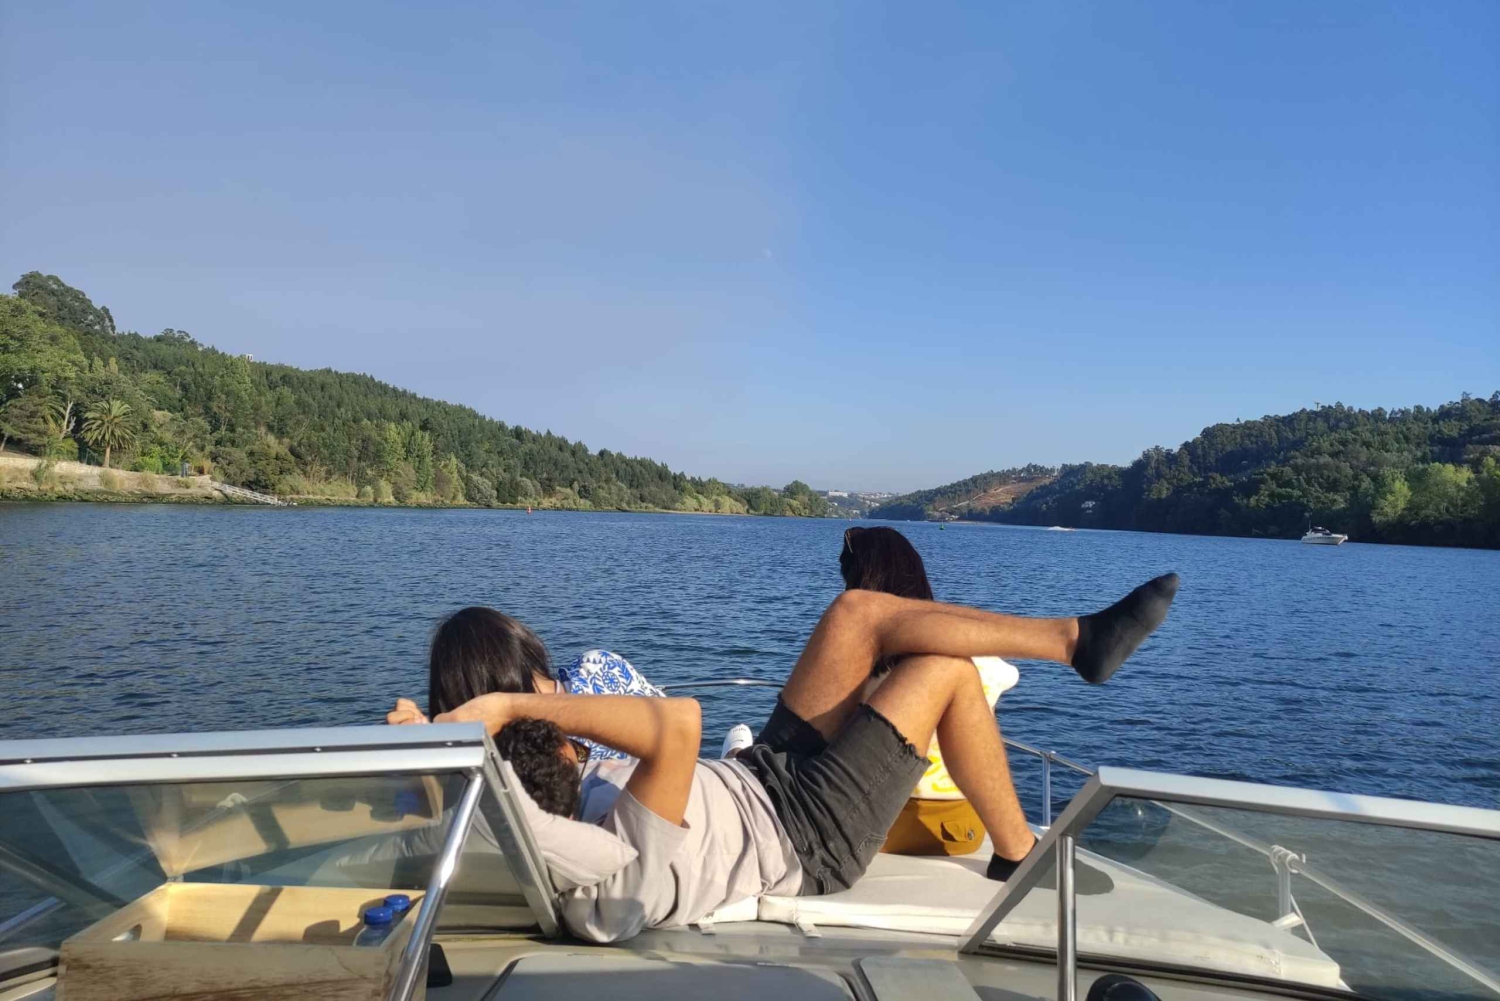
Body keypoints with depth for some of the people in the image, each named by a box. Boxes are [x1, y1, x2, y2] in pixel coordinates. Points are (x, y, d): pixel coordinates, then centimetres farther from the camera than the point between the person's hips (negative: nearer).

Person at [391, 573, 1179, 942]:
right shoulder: (621, 876, -40)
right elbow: (680, 723, -53)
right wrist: (511, 705, -51)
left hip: (760, 776, 8)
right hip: (811, 835, -8)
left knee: (857, 611, -4)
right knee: (945, 670, -6)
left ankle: (1077, 639, 7)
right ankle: (1019, 859, 18)